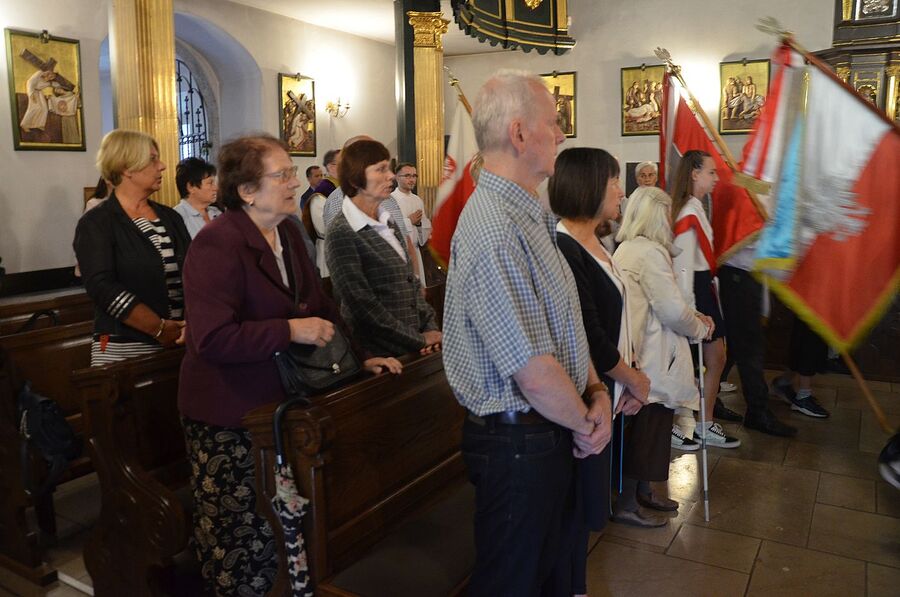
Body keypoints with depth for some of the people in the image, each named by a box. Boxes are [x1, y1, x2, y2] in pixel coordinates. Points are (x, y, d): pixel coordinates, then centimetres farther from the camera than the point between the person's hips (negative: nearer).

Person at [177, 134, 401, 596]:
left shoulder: (288, 233, 7)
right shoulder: (217, 245, -20)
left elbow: (320, 304, 13)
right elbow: (212, 339, -29)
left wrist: (360, 357, 5)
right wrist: (290, 330, -24)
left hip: (276, 405, 8)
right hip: (227, 418, -7)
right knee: (239, 536, 8)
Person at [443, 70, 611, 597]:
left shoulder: (531, 217, 8)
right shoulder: (495, 232, -26)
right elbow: (535, 375, -27)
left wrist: (596, 391, -2)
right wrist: (585, 423, -9)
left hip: (551, 434, 10)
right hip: (519, 443, -9)